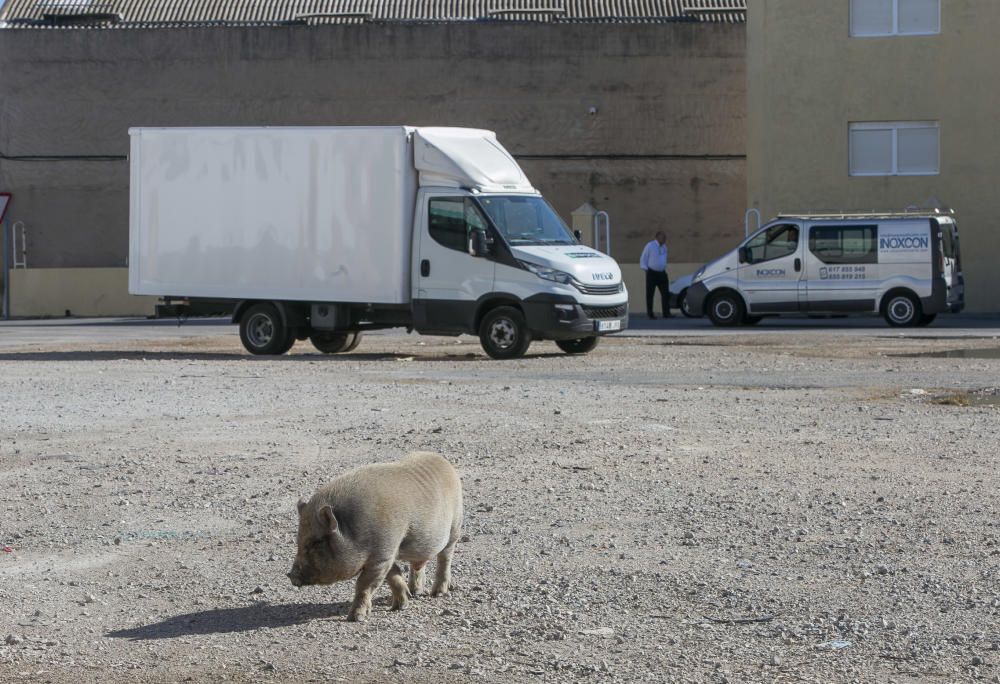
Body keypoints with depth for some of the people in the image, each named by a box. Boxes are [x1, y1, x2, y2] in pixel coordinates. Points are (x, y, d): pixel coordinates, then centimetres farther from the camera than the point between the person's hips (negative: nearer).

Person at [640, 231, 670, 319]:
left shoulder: (664, 247, 12)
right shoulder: (650, 246, -6)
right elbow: (643, 259, -2)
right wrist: (646, 270, -7)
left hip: (662, 273, 6)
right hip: (652, 273, -6)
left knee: (666, 293, -2)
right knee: (650, 294, 0)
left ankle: (666, 313, 0)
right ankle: (650, 314, 5)